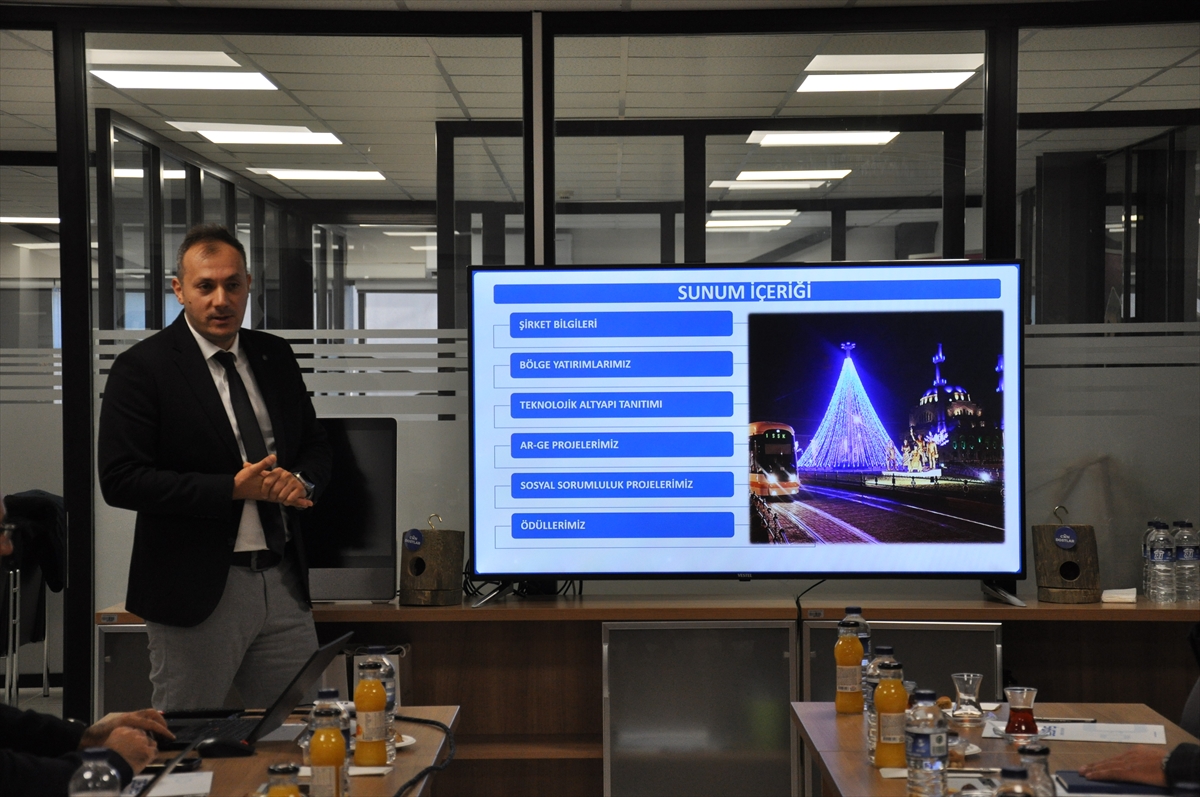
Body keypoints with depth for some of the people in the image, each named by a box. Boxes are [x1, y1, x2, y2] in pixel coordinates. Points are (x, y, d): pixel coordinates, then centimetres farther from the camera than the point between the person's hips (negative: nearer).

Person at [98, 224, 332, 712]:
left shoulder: (275, 356, 10)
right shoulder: (141, 369, -8)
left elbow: (316, 446, 17)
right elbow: (120, 480, -15)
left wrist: (300, 482, -8)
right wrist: (234, 489, -19)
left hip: (284, 583, 5)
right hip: (198, 592, -5)